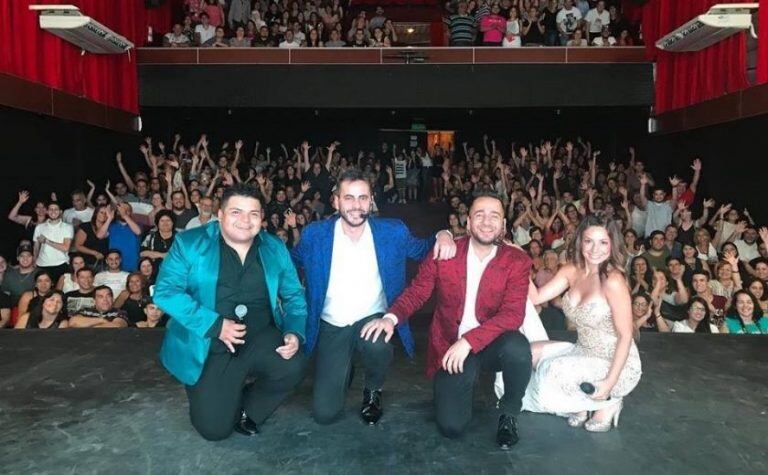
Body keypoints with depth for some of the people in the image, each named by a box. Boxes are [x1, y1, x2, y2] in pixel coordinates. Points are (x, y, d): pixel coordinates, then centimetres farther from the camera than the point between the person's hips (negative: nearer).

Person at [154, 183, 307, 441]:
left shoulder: (275, 248, 3)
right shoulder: (189, 243, -7)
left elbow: (294, 296, 6)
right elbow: (164, 291, -14)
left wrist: (294, 333, -13)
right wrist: (214, 325, -22)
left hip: (260, 339, 3)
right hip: (210, 347, -2)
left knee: (293, 365, -26)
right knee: (214, 428, -9)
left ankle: (248, 408, 6)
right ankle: (229, 401, 29)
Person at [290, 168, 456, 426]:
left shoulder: (392, 232, -3)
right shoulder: (315, 234, -4)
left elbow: (423, 250, 8)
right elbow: (287, 265, 8)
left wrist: (443, 235, -13)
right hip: (331, 327, 1)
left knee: (378, 346, -37)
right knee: (325, 412, -8)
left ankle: (373, 390, 0)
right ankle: (343, 372, 27)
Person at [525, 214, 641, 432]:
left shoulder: (613, 281, -23)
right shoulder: (572, 271, -3)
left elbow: (625, 336, -20)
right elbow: (536, 297, -7)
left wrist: (610, 382, -23)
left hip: (616, 364, -7)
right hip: (584, 354, 7)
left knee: (554, 371, -25)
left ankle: (607, 402, 1)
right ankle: (582, 404, 9)